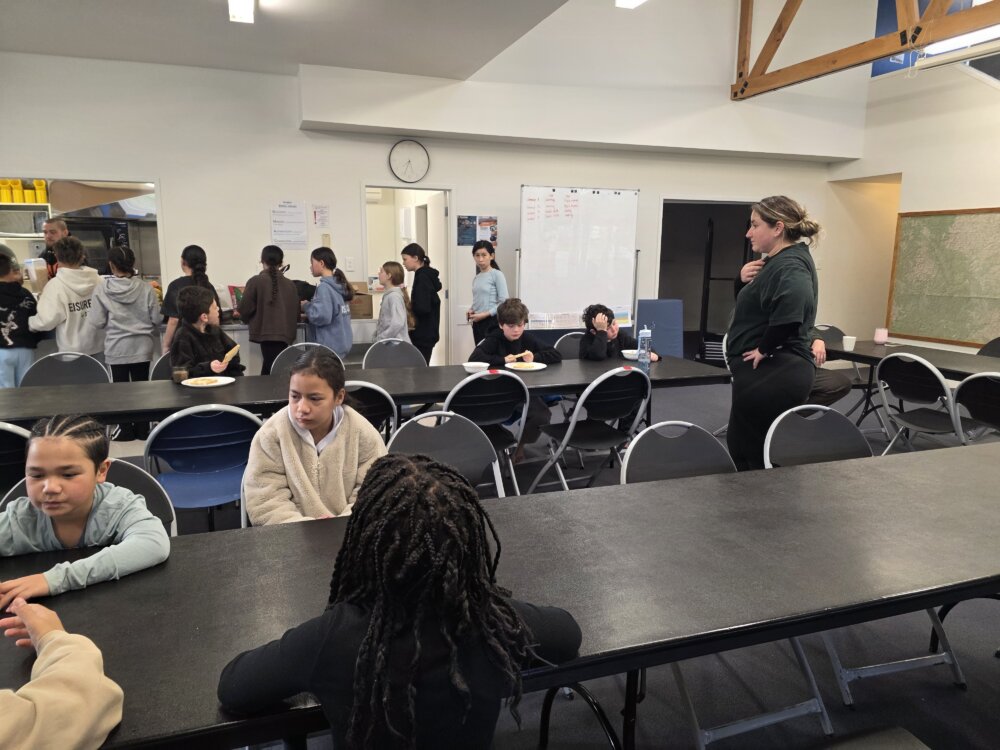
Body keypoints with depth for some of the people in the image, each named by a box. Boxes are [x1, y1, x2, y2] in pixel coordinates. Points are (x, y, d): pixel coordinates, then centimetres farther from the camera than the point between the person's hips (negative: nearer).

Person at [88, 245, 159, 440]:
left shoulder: (101, 289, -8)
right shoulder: (146, 288, -9)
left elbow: (97, 322, -6)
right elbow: (156, 318, -5)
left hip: (117, 347, -1)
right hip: (142, 346, 1)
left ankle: (126, 430, 15)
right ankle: (142, 429, 15)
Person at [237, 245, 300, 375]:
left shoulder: (256, 281, -4)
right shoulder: (290, 284, 6)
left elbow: (244, 309, -2)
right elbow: (296, 312, 11)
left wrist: (245, 318, 20)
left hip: (266, 333, -4)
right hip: (285, 334, 4)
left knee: (271, 372, -5)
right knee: (270, 372, 13)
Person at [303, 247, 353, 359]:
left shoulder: (324, 287, -15)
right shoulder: (338, 284, 11)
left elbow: (322, 316, -24)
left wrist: (306, 306, -7)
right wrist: (308, 316, 14)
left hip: (330, 346, -9)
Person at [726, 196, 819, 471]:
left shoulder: (789, 265, -17)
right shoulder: (779, 261, 15)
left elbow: (791, 307, -37)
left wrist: (765, 348, -25)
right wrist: (747, 283, 5)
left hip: (773, 374, -10)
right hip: (771, 372, 10)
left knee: (755, 456, 0)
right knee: (742, 447, 19)